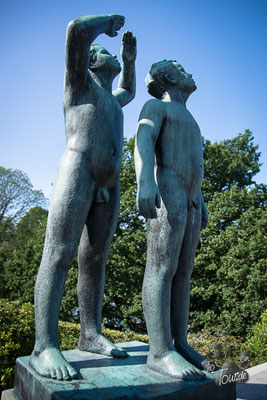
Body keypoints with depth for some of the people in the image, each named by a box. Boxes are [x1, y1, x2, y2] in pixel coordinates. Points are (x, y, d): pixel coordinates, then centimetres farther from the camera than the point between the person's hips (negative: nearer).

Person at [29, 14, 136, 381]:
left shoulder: (110, 100, 34)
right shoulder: (80, 80, 13)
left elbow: (129, 92, 55)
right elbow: (78, 29, -1)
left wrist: (129, 60, 43)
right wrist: (111, 21, 17)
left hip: (109, 185, 8)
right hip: (77, 170, -8)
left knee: (95, 259, 3)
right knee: (59, 255, -15)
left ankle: (91, 336, 9)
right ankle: (45, 348, -16)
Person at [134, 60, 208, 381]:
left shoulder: (187, 119, 34)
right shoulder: (156, 105, 7)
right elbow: (143, 142, -12)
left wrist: (200, 204, 24)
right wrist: (145, 181, -31)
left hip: (190, 200, 9)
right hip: (166, 193, -9)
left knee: (183, 272, 3)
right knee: (162, 269, -15)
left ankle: (179, 344, 6)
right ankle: (160, 352, -15)